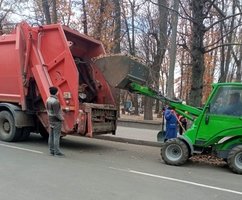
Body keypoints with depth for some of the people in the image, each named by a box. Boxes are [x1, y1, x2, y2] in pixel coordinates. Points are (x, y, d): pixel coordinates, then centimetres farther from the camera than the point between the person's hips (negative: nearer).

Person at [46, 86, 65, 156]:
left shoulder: (48, 99, 7)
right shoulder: (55, 101, -22)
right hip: (56, 120, -9)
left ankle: (51, 151, 19)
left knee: (51, 136, 12)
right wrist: (61, 118, -9)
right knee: (56, 136, -4)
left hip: (51, 119, 9)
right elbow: (56, 113, -23)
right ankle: (57, 151, 0)